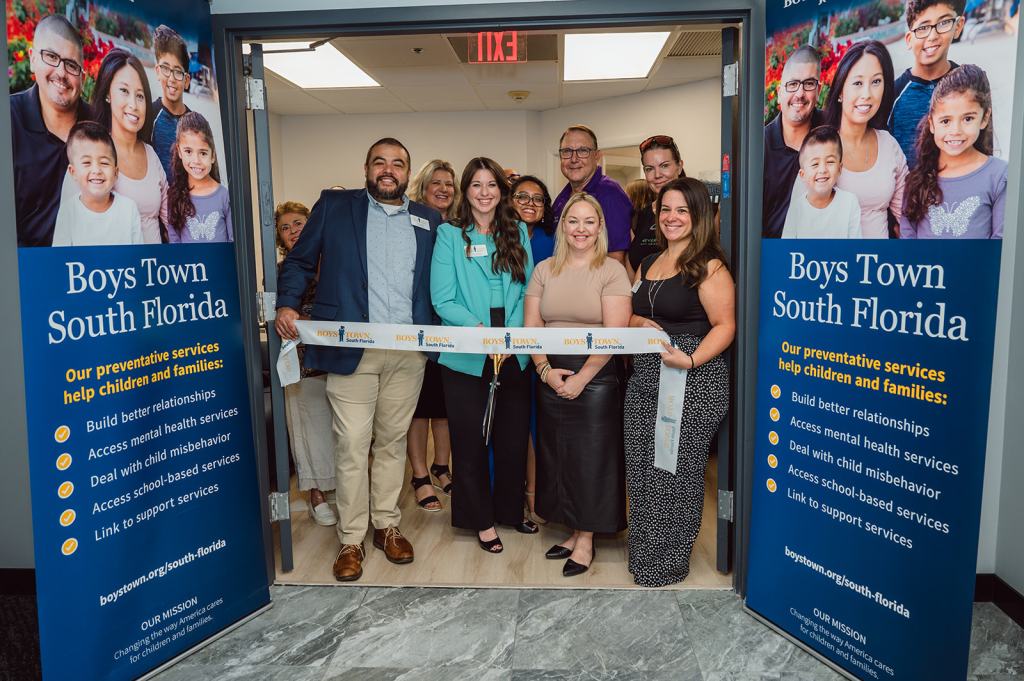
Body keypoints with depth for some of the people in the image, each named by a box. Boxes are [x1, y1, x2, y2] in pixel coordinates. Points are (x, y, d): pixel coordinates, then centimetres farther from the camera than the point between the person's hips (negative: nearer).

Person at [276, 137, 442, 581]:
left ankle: (387, 526, 27)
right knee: (351, 446, 1)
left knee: (392, 442, 12)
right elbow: (299, 261, 7)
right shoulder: (334, 206, 7)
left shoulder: (428, 220, 13)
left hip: (408, 352, 2)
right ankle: (351, 540, 14)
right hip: (350, 350, -2)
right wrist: (287, 305, -10)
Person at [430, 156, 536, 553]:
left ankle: (510, 509, 32)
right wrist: (479, 329, -21)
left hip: (514, 354, 3)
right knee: (471, 442, 7)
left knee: (514, 438, 11)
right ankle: (481, 519, 24)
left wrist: (511, 335, -12)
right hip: (466, 357, -3)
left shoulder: (518, 233, 9)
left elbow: (526, 292, 4)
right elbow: (442, 300, -8)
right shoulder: (450, 235, -1)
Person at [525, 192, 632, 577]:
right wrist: (545, 369, -9)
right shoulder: (544, 270, 7)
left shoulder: (612, 271, -6)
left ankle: (587, 539, 17)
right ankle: (573, 531, 26)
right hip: (550, 376, 4)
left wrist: (581, 378, -14)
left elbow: (614, 334, -12)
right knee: (556, 456, 10)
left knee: (591, 457, 2)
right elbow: (531, 327, 4)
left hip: (596, 376, -4)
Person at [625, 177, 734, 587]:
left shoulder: (709, 267, -6)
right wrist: (638, 324, -2)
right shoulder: (647, 265, 16)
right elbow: (631, 316, 21)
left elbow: (724, 326, -12)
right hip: (644, 380, 7)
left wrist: (690, 360, -26)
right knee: (641, 471, 9)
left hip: (694, 382, -7)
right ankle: (643, 555, 25)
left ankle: (668, 563, 17)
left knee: (675, 473, 0)